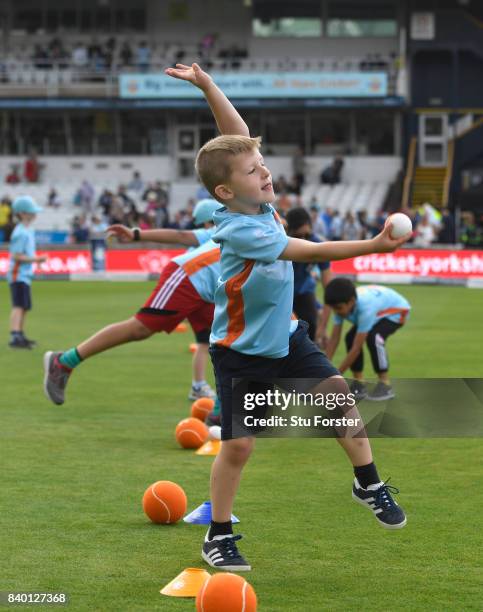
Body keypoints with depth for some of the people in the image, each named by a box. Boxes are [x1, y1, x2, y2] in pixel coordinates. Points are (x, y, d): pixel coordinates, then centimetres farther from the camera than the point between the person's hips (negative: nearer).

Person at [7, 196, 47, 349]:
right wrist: (35, 259, -20)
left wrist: (36, 259, 8)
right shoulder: (21, 233, -17)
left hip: (26, 275, 10)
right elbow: (16, 256, -21)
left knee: (25, 307, 17)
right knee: (19, 306, -19)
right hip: (19, 275, -10)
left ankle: (20, 336, 28)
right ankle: (15, 337, -28)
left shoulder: (29, 231, 14)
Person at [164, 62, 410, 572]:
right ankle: (218, 537, 12)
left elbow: (237, 134, -6)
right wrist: (375, 245, -37)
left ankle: (368, 483, 15)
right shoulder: (240, 231, -29)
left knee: (337, 392, -2)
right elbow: (312, 252, -32)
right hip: (240, 353, -7)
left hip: (285, 336, 7)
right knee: (237, 446, -4)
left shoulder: (257, 202, -8)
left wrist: (207, 85, -17)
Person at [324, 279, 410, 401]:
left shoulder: (365, 308, -42)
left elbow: (356, 348, -39)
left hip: (396, 311, -7)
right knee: (350, 338, -12)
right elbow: (334, 339, -19)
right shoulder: (342, 305, -22)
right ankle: (359, 384, 0)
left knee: (373, 337, -31)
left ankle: (385, 385, -18)